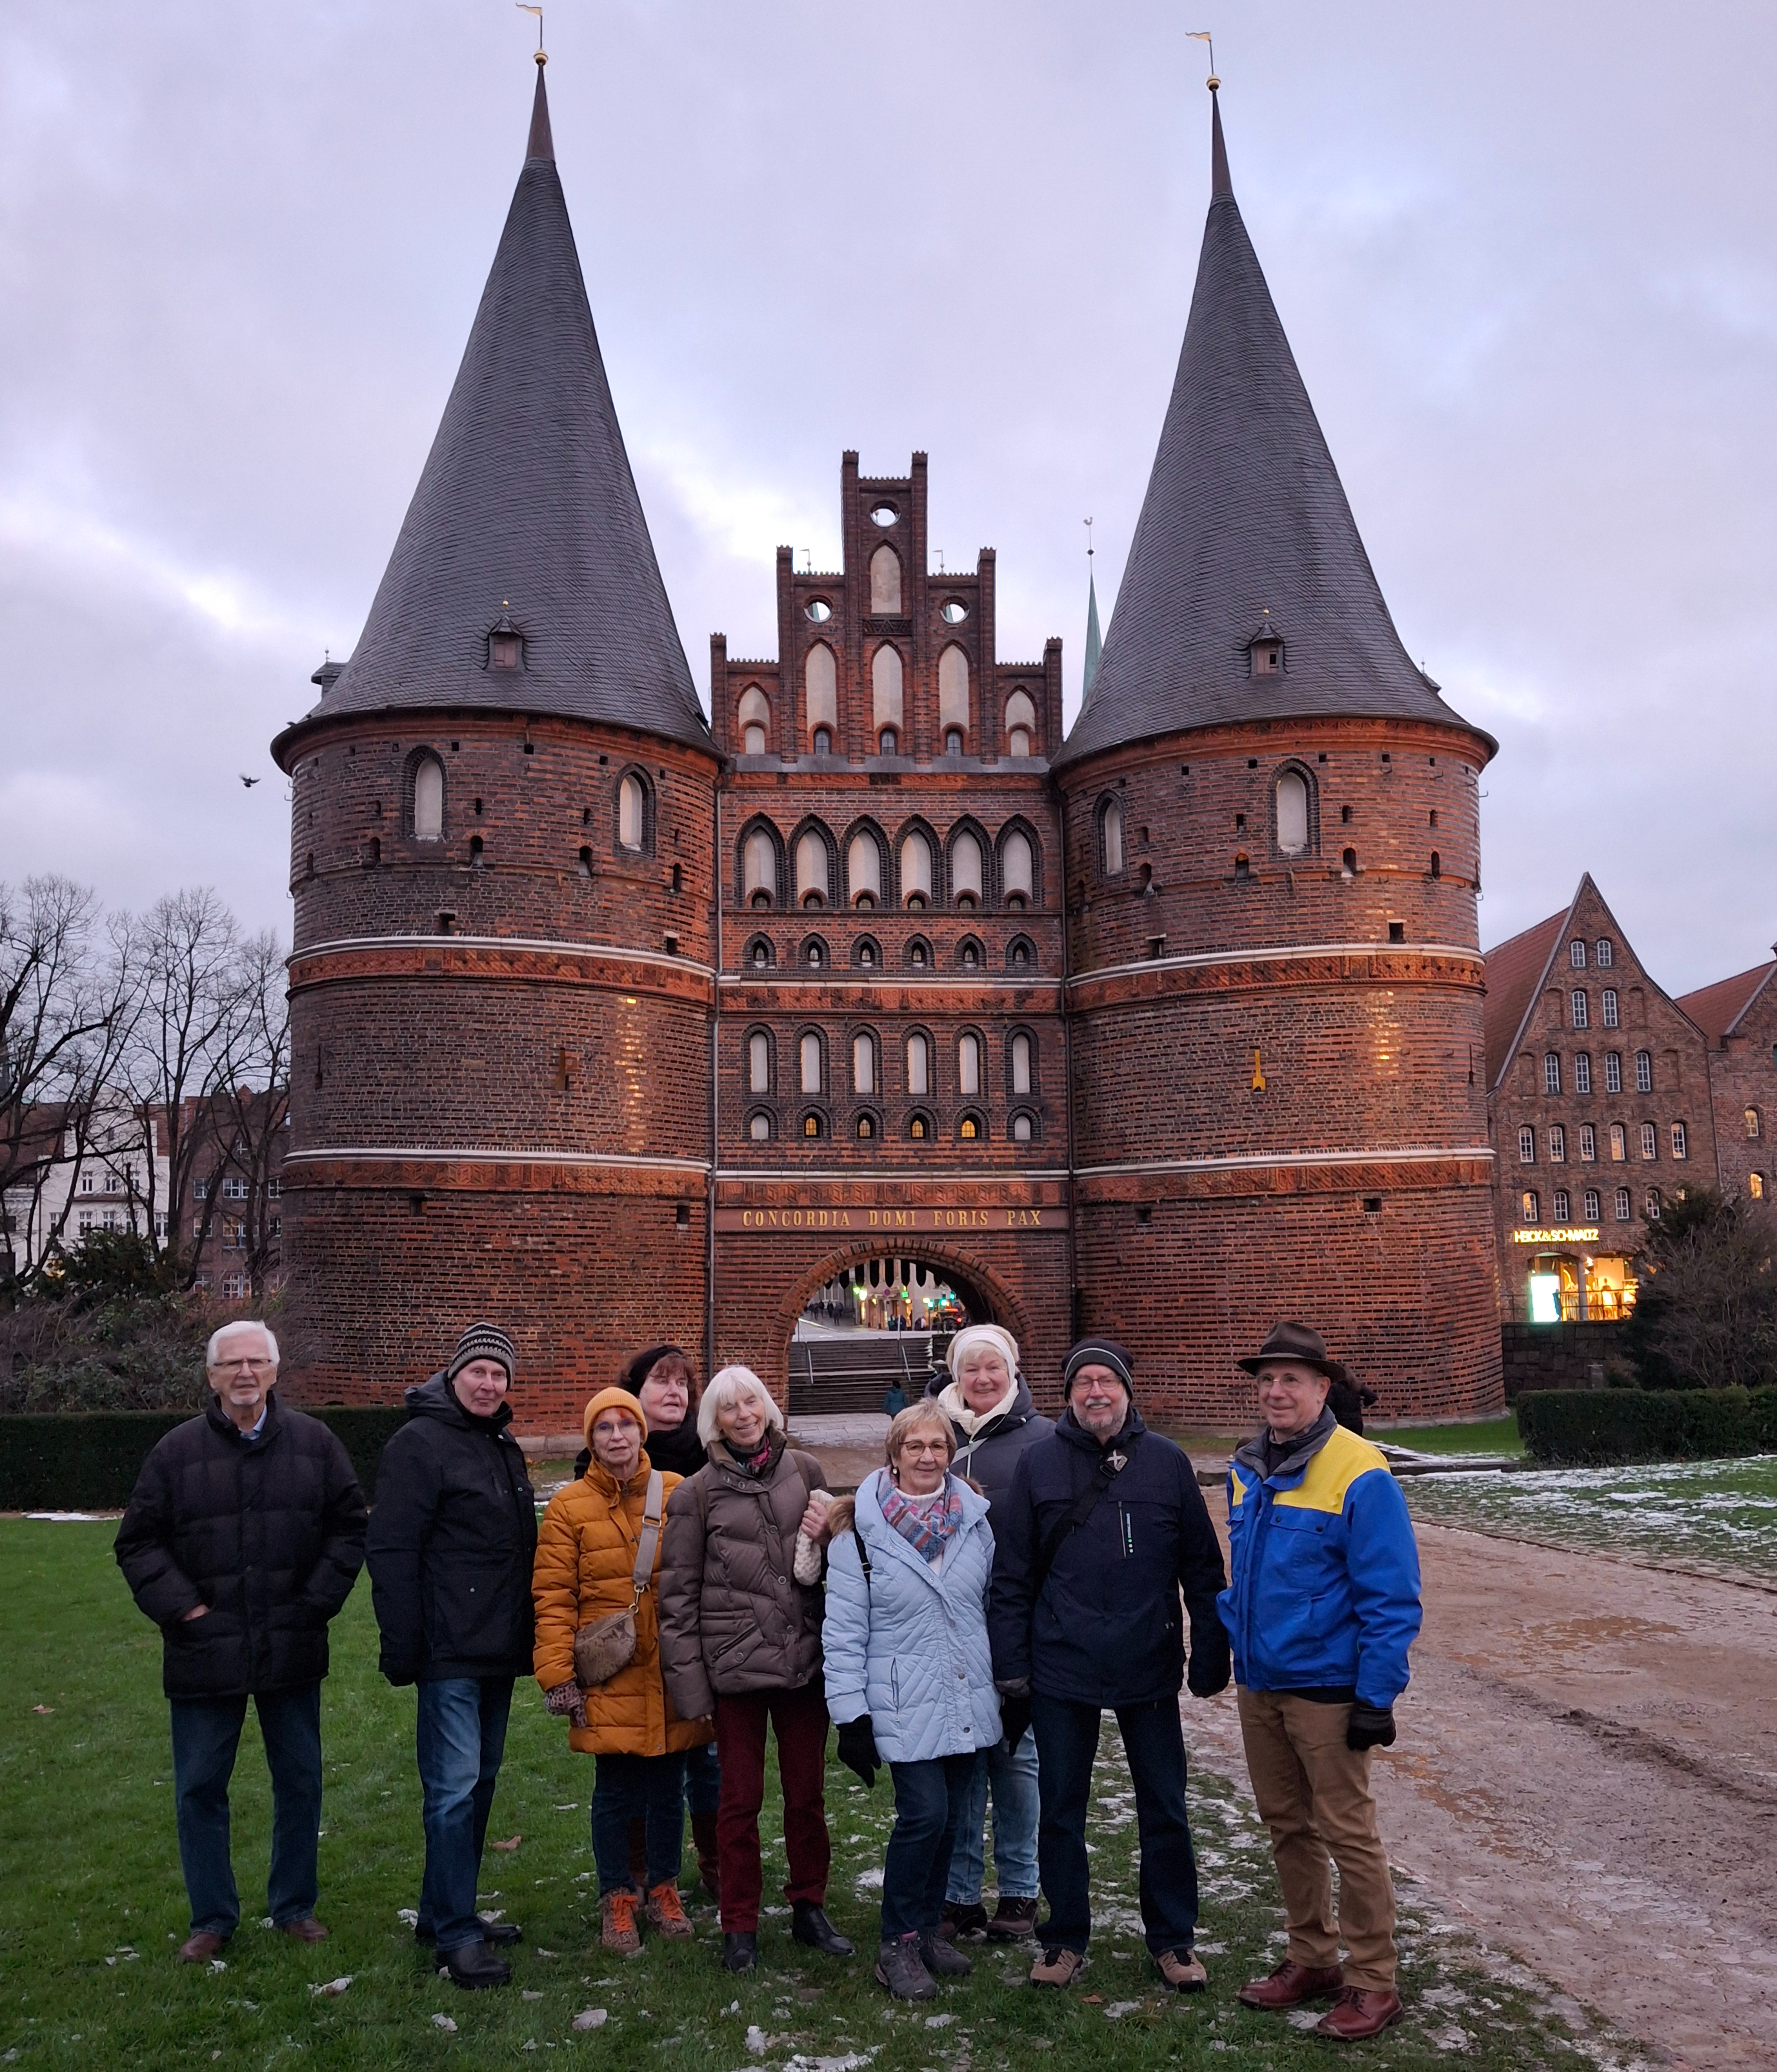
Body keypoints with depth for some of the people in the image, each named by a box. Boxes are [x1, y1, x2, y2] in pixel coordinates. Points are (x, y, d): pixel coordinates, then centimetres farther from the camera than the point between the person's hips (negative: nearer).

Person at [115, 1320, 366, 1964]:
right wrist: (181, 1607, -8)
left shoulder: (314, 1443, 0)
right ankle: (211, 1917, 25)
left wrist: (317, 1602, -3)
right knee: (199, 1789, 8)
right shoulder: (177, 1451, -2)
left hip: (292, 1651, 1)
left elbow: (348, 1527, 5)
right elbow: (138, 1542, 2)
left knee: (300, 1782, 12)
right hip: (204, 1654, -1)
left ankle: (295, 1905, 29)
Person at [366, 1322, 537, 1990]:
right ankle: (456, 1933, 3)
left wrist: (527, 1635, 17)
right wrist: (403, 1647, -19)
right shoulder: (421, 1442, -11)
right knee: (454, 1788, -6)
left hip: (499, 1651, 9)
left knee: (479, 1781, 14)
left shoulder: (504, 1447, 15)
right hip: (451, 1653, -8)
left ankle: (445, 1912, 26)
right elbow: (391, 1550, -16)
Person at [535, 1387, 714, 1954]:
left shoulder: (678, 1494, 1)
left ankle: (663, 1888, 31)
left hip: (672, 1673, 2)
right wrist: (558, 1675, -10)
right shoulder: (570, 1506, -4)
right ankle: (617, 1899, 26)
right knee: (614, 1789, 7)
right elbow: (554, 1597, -5)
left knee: (668, 1784, 12)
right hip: (609, 1677, -2)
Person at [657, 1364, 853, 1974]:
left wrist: (826, 1537, -8)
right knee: (740, 1799, 9)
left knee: (806, 1793, 14)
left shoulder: (804, 1471, 4)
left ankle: (809, 1908, 31)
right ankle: (740, 1926, 23)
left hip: (804, 1658, 2)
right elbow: (678, 1593, -1)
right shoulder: (697, 1493, -2)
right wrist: (686, 1677, -5)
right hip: (735, 1665, -2)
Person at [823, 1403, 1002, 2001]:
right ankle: (898, 1944, 8)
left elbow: (997, 1604, 13)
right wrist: (851, 1714, -9)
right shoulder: (862, 1529, -8)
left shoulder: (974, 1517, 4)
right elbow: (843, 1630, -7)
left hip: (969, 1701, 5)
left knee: (952, 1818, 10)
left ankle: (927, 1929, 29)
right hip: (905, 1705, -4)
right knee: (924, 1813, -11)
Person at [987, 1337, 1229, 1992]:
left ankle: (1173, 1937, 30)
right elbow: (1012, 1574, 0)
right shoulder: (1038, 1464, -2)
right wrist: (1011, 1663, -2)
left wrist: (1211, 1658, 2)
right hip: (1061, 1669, 0)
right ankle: (1065, 1938, 29)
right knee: (1061, 1810, 11)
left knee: (1165, 1809, 12)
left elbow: (1202, 1569, 3)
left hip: (1149, 1668, 0)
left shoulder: (1167, 1463, -1)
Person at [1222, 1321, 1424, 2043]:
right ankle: (1311, 1961, 33)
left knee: (1347, 1835, 3)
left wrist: (1376, 1697, -17)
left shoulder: (1359, 1474, -17)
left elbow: (1391, 1598, -16)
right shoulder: (1246, 1470, 5)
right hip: (1259, 1685, 7)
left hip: (1327, 1687, -7)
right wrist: (1229, 1644, 14)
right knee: (1288, 1828, 17)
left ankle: (1373, 1984, 18)